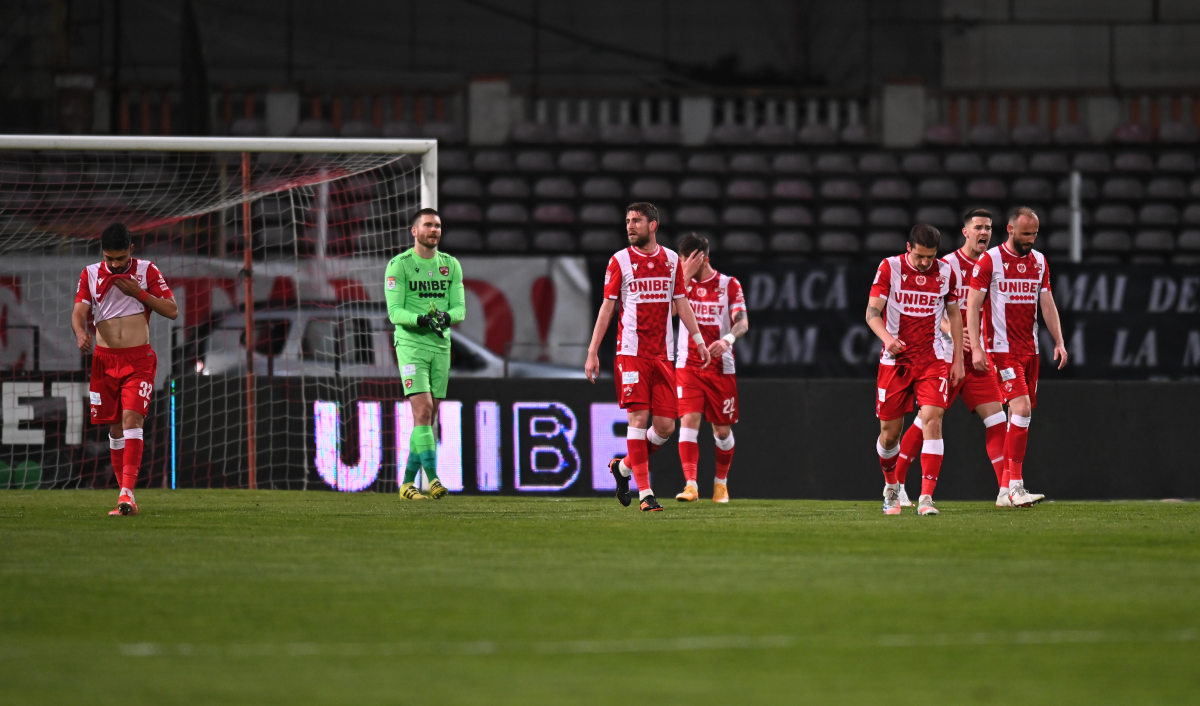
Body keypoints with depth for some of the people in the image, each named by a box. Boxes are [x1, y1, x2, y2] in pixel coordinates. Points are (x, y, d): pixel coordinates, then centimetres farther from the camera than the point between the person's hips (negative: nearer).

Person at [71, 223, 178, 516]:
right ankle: (126, 497, 12)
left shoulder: (147, 271, 1)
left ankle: (127, 492, -25)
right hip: (105, 360, 3)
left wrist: (139, 293, -13)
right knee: (114, 427, 5)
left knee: (132, 418, -18)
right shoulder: (91, 275, 5)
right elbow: (79, 310, -4)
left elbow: (172, 310, -1)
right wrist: (81, 332, -27)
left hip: (139, 360, -3)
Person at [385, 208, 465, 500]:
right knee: (423, 410, -18)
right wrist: (421, 319, -27)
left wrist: (446, 317, -18)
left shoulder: (451, 265, 10)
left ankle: (407, 483, 12)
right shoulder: (399, 265, -4)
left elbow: (460, 308, 5)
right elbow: (394, 311, -9)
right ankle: (432, 478, -22)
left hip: (441, 345, 5)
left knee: (429, 418, 5)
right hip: (410, 343, -5)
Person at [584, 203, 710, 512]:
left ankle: (624, 467, 22)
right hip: (631, 352, -4)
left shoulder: (671, 260, 10)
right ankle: (644, 492, -7)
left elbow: (681, 303, 16)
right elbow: (607, 308, 2)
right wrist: (592, 352, -2)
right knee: (639, 419, -10)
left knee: (666, 426, -1)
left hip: (663, 355, 4)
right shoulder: (620, 261, 1)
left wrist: (699, 340, 8)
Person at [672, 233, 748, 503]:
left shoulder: (729, 285, 0)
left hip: (721, 368, 0)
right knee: (688, 420, -16)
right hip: (688, 366, 0)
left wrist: (727, 339, -31)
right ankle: (691, 485, -21)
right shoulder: (683, 282, 6)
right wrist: (686, 276, -17)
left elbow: (742, 322, -10)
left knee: (722, 429, 6)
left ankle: (721, 482, 27)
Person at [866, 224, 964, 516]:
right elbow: (872, 312, -11)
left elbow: (954, 314, 13)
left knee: (932, 419, -18)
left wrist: (958, 359, 10)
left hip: (933, 360, 1)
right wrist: (887, 337, -31)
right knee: (890, 431, 4)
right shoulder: (889, 268, -5)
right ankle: (891, 487, 32)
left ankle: (926, 498, -21)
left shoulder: (946, 273, 2)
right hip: (895, 360, -1)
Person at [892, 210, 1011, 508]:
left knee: (996, 418, -5)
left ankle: (1005, 492, -4)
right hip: (948, 357, -5)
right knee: (927, 421, -2)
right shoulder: (947, 265, -8)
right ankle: (895, 485, 11)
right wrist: (951, 330, -28)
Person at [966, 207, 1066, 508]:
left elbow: (1047, 304, 16)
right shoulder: (989, 260, -7)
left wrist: (1059, 342, 6)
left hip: (1029, 350, 6)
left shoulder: (1039, 261, 12)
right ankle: (1015, 486, -19)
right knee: (1021, 409, -18)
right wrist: (975, 348, -15)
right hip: (1001, 348, -6)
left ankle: (1006, 484, 11)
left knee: (1022, 415, 4)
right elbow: (972, 305, -8)